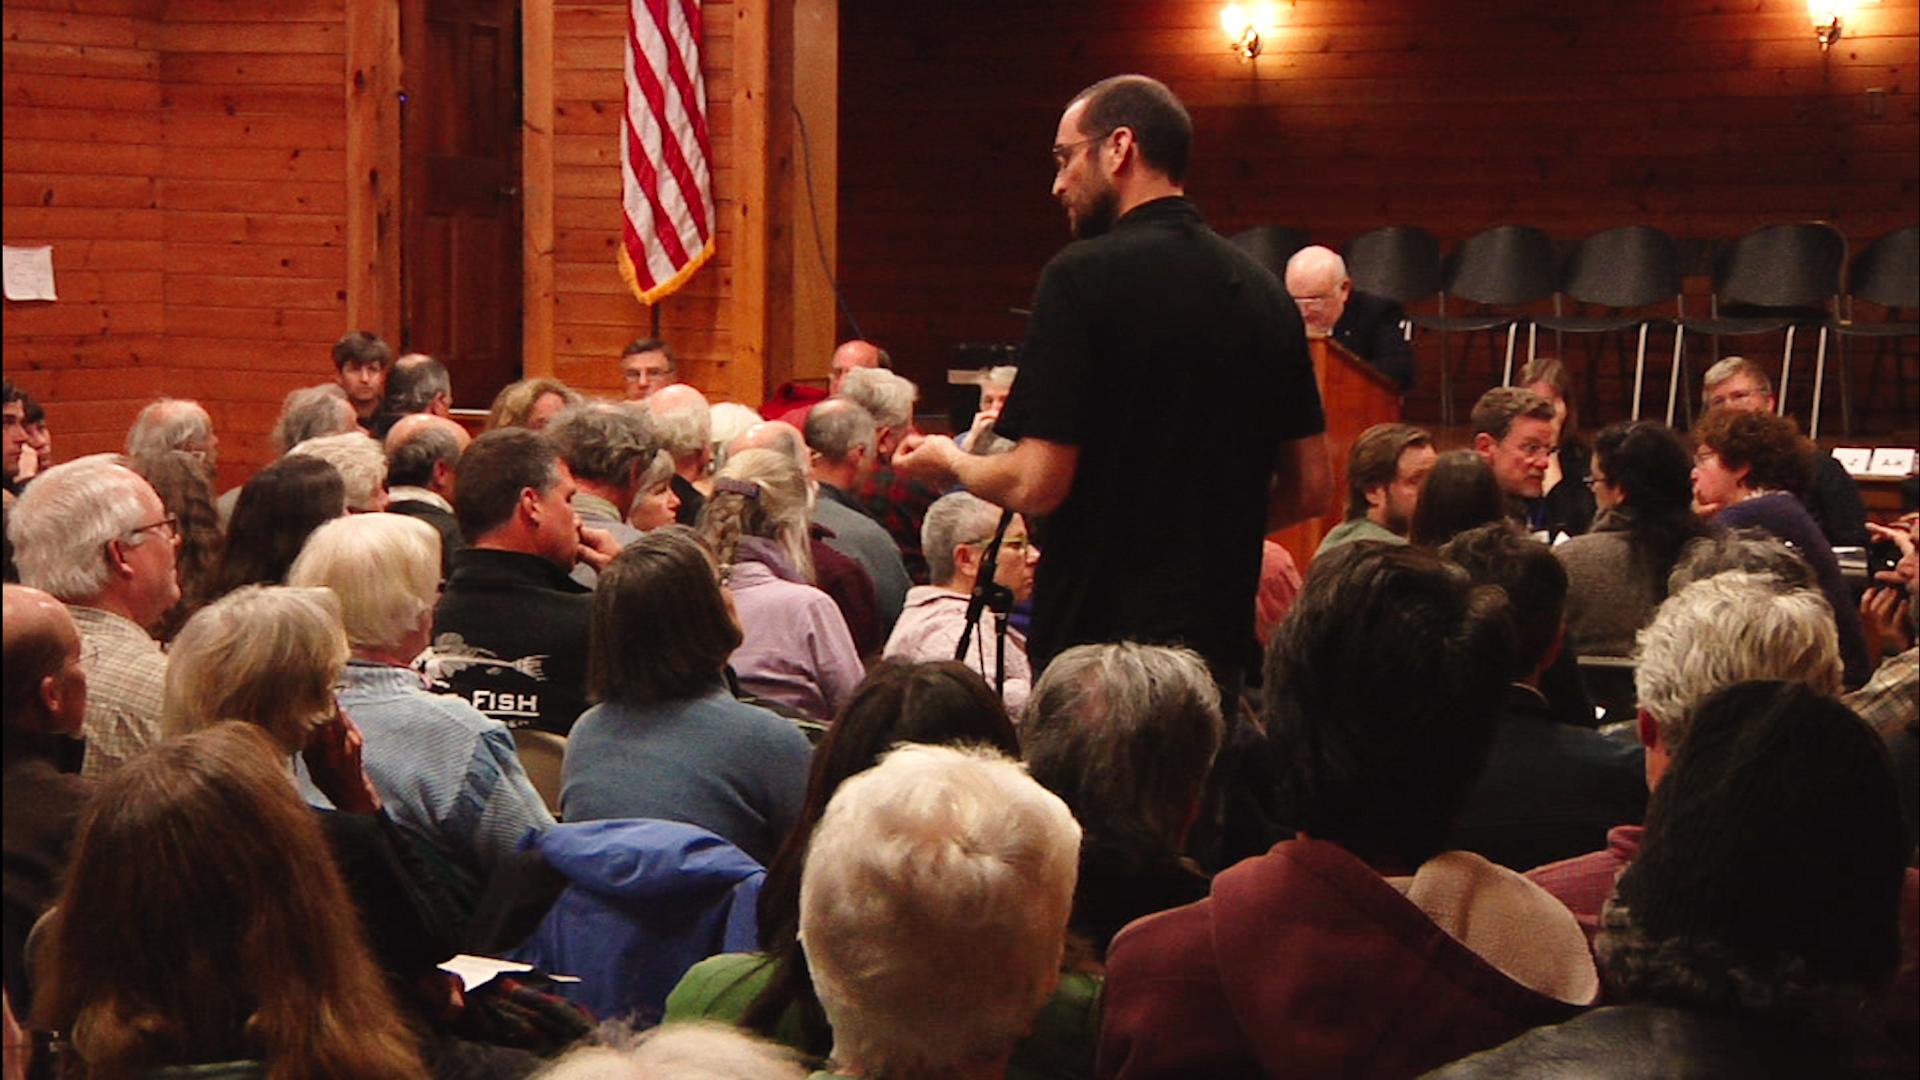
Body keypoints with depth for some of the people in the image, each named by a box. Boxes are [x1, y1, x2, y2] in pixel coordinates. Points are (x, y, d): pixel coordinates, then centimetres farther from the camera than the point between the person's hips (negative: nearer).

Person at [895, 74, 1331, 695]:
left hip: (1099, 642, -6)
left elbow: (1038, 485, -14)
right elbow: (1310, 489, 11)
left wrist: (949, 462, 6)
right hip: (1222, 644, 6)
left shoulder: (1084, 277, -11)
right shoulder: (1263, 291, 8)